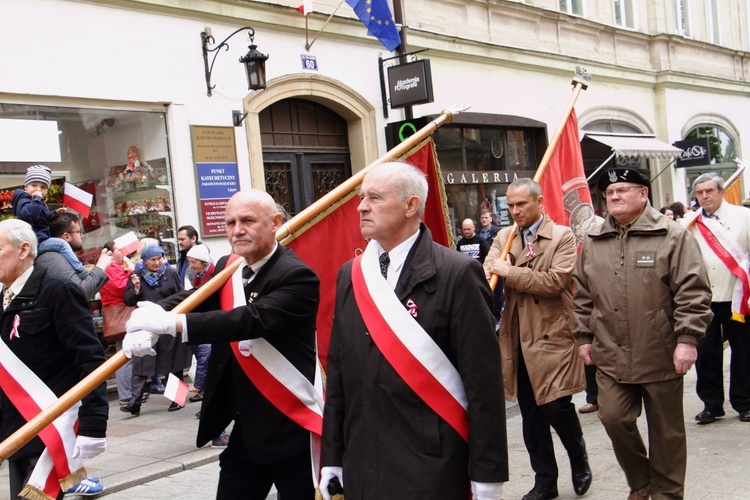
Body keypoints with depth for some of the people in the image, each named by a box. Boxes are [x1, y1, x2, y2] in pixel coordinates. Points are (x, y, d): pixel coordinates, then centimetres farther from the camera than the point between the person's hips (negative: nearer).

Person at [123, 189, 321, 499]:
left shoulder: (296, 276, -15)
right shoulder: (227, 268, 9)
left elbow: (254, 319, -28)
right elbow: (188, 299, 0)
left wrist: (172, 323, -32)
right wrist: (146, 326, -22)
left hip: (292, 430, -6)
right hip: (244, 431, 7)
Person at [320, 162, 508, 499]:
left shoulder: (457, 274, -11)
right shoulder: (350, 275, 6)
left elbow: (483, 381, -12)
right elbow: (338, 371, 10)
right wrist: (331, 457, 10)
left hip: (432, 472, -5)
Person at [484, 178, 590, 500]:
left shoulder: (562, 237, -3)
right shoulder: (504, 238, 10)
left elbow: (556, 281, -16)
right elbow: (487, 274, -2)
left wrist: (510, 272, -15)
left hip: (552, 337, -4)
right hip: (517, 341, 5)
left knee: (557, 407, -6)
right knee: (530, 415, 11)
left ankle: (580, 462, 24)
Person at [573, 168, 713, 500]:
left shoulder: (672, 236, -5)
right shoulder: (592, 242, 8)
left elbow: (693, 292, -10)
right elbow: (582, 296, 14)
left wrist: (687, 339, -16)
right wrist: (584, 337, 12)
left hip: (661, 356, -3)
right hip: (611, 356, 4)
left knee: (666, 429, 8)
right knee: (614, 418, 0)